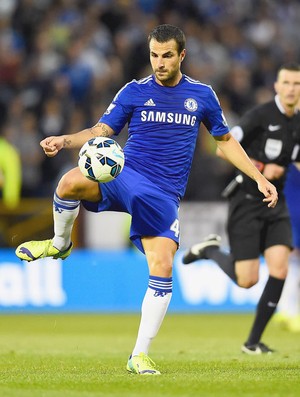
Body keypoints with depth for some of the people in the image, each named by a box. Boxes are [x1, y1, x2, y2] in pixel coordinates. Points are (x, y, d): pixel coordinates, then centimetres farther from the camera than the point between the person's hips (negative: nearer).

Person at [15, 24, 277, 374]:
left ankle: (139, 356, -3)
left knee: (162, 269, -16)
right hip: (126, 176, -1)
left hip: (164, 195, 1)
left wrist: (259, 178, 15)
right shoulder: (135, 92, 4)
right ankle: (60, 244, -1)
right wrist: (65, 141, -18)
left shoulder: (201, 95, 8)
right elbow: (100, 132, 1)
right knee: (71, 182, -33)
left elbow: (225, 141, 20)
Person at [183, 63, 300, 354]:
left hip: (275, 203, 6)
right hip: (247, 201, -6)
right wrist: (262, 168, -19)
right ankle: (211, 250, 25)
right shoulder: (261, 115, -13)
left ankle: (253, 341, -1)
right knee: (247, 280, -7)